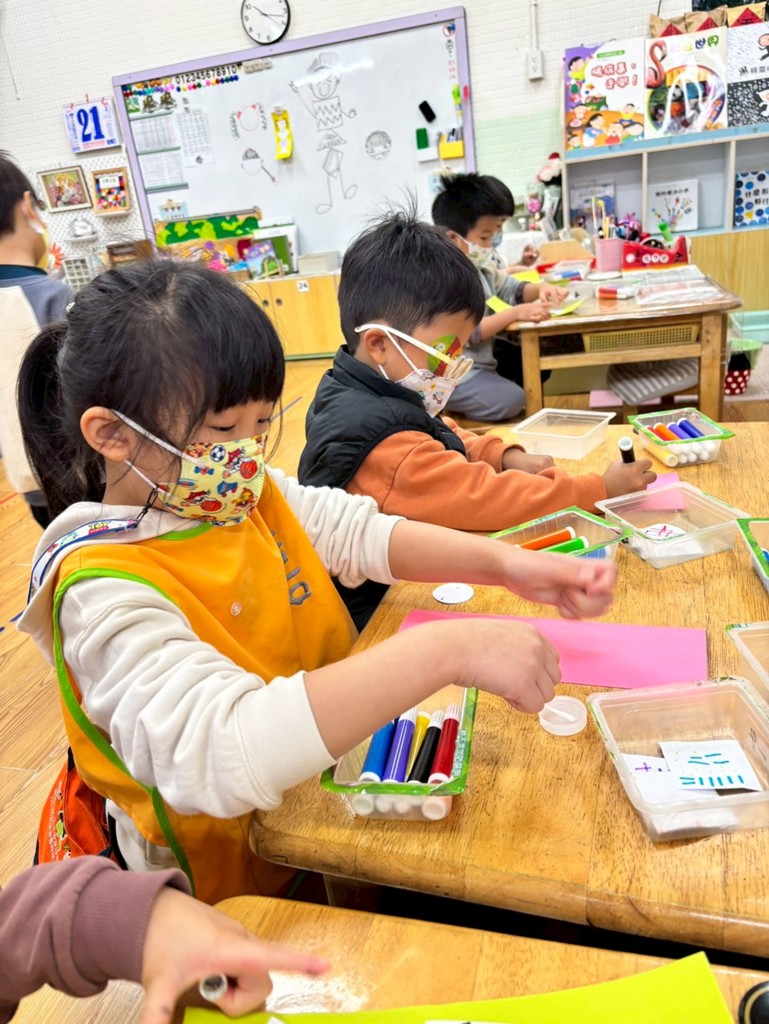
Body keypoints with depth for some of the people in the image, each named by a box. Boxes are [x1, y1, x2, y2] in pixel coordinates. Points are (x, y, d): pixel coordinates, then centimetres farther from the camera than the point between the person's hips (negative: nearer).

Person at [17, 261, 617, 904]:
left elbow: (361, 534, 1)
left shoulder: (249, 495, 0)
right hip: (242, 887, -6)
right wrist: (445, 651, -43)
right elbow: (222, 752, -39)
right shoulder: (104, 592, -25)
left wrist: (502, 562, -15)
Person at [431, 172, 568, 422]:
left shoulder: (482, 261, 4)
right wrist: (516, 313, -30)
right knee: (511, 399, -23)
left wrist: (539, 290, -4)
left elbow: (509, 289, 18)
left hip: (485, 353, 10)